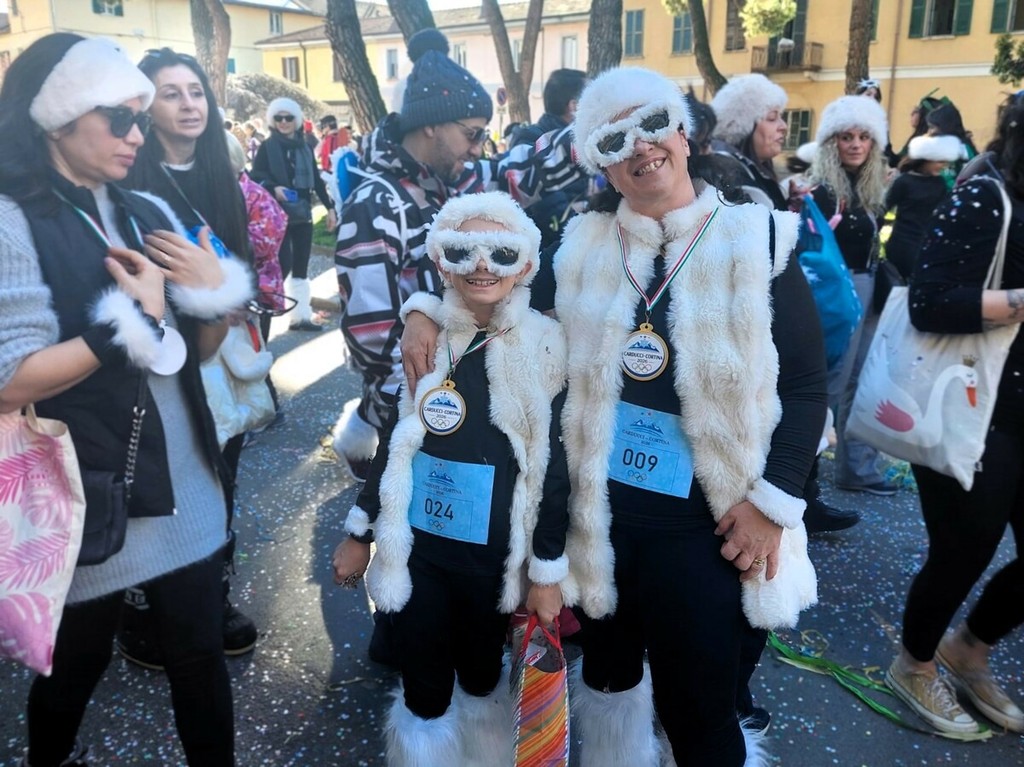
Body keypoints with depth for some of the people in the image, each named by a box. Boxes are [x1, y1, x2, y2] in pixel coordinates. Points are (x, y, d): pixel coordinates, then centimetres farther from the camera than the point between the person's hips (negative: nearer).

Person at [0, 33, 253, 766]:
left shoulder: (149, 214, 6)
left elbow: (200, 348, 10)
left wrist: (215, 291, -9)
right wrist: (136, 318, -20)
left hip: (185, 484, 5)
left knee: (201, 652, 14)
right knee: (78, 661, 19)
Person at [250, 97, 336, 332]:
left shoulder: (305, 147, 11)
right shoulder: (266, 147, -2)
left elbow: (316, 180, 13)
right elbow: (255, 178, -8)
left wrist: (329, 207, 9)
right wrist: (273, 189, -25)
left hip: (302, 214, 5)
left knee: (300, 267, 10)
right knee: (284, 265, -13)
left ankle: (301, 316, 17)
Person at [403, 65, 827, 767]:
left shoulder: (757, 241, -5)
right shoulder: (582, 246, 2)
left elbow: (807, 385, -5)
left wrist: (774, 500, -12)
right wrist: (425, 310, -3)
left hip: (702, 521, -3)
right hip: (594, 508, 3)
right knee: (608, 670, 23)